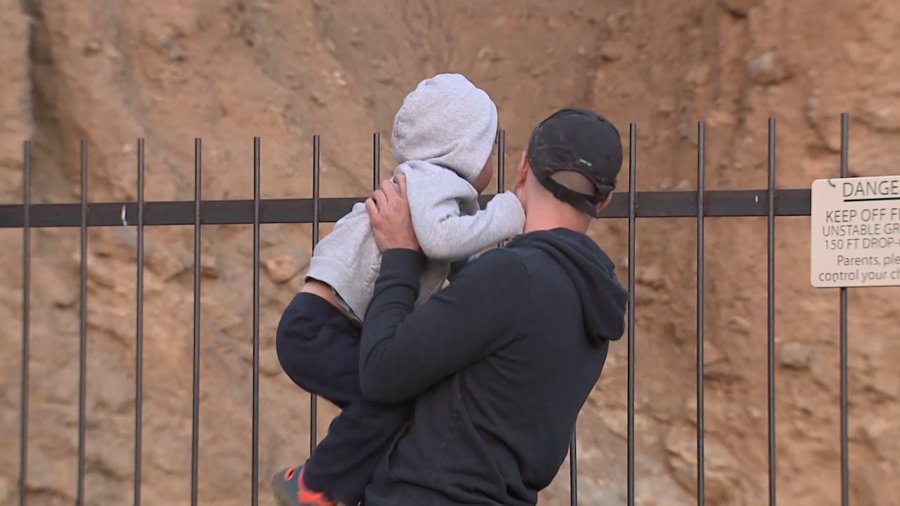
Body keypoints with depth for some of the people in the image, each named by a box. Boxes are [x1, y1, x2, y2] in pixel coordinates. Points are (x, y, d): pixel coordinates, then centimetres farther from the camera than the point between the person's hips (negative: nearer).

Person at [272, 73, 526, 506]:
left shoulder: (434, 188, 18)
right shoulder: (430, 183, -13)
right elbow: (439, 239, -33)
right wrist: (505, 216, -22)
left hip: (340, 333, 11)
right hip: (314, 331, -11)